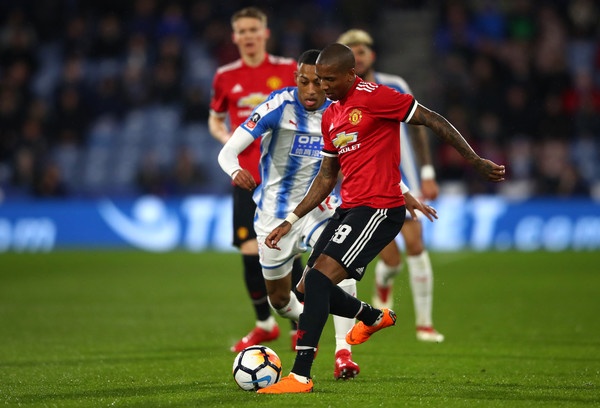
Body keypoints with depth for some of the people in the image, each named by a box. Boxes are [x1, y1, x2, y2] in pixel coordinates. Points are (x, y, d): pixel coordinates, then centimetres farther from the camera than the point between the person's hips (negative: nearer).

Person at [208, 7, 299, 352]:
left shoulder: (288, 70, 2)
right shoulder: (226, 77, 8)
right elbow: (215, 119, 20)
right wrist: (225, 136, -1)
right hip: (247, 177, 2)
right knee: (250, 251, -3)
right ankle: (265, 324, 17)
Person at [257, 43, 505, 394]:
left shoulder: (374, 97, -10)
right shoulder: (330, 117, 16)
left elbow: (432, 120, -8)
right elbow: (326, 177, 23)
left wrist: (476, 162, -9)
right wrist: (291, 222, 19)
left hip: (380, 209, -9)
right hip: (349, 208, 9)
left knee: (318, 279, -20)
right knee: (308, 288, 11)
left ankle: (300, 376, -19)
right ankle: (374, 317, 38)